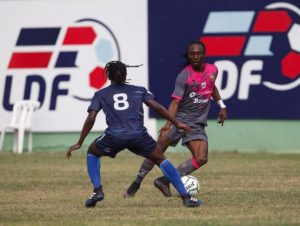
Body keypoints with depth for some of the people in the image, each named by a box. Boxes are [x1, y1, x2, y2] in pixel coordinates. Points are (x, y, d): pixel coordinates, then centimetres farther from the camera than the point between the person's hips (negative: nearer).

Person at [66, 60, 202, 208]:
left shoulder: (100, 95, 20)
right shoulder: (139, 91, 22)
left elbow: (91, 118, 10)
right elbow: (157, 107, 11)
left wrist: (79, 143, 12)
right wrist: (176, 123, 15)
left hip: (114, 136, 0)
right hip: (139, 136, 0)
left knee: (92, 153, 29)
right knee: (160, 160, 19)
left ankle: (97, 191, 12)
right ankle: (186, 197, 8)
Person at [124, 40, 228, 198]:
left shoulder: (212, 70, 4)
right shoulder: (184, 76, -12)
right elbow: (175, 102, -19)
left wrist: (222, 106, 24)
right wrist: (168, 123, -34)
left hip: (197, 124, 4)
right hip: (179, 119, -4)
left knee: (201, 159, -14)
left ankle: (164, 181, -5)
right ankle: (137, 182, 8)